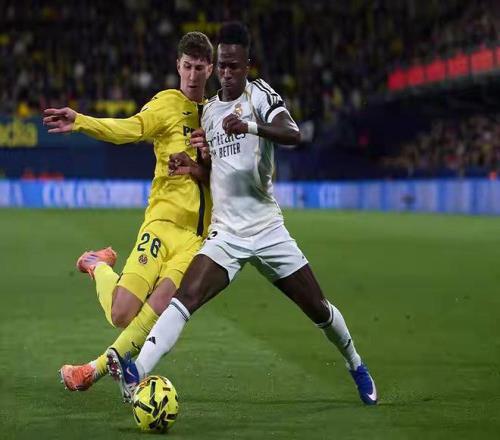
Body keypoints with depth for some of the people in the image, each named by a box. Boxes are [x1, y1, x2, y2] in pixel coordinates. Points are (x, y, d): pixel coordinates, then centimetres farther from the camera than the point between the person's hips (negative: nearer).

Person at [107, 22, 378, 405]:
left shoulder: (260, 95, -6)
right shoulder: (208, 110, 11)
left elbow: (293, 134, -26)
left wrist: (251, 126, -43)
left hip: (267, 228, -2)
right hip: (225, 233, 2)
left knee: (318, 309, 6)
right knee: (186, 297, -21)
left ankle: (356, 366, 34)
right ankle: (136, 375, -35)